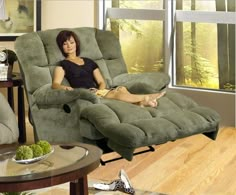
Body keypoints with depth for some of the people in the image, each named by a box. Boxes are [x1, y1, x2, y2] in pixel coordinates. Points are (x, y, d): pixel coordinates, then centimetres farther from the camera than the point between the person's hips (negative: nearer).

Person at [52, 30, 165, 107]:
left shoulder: (89, 62, 27)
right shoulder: (63, 64, 11)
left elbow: (101, 82, 22)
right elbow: (55, 84, -4)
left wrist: (100, 91, -2)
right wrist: (66, 88, -28)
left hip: (98, 91, 5)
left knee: (121, 89, -30)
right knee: (118, 93, -31)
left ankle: (141, 102, -53)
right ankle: (146, 97, -33)